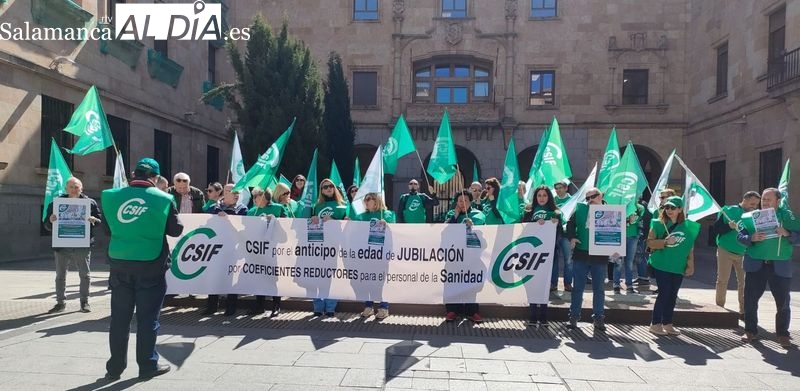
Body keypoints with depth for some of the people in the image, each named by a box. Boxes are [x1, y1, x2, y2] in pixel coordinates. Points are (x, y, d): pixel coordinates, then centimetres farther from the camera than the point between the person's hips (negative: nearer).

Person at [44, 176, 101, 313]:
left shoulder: (90, 203, 3)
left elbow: (101, 221, 4)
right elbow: (47, 226, 8)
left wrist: (93, 220, -18)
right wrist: (51, 221, -15)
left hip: (82, 246, -1)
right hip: (61, 246, 2)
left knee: (85, 275, 4)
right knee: (60, 276, 9)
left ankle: (84, 302, 16)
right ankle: (60, 303, 22)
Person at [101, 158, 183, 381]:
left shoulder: (112, 196, 2)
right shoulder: (162, 198, -8)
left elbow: (110, 225, 15)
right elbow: (176, 230, 0)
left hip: (119, 264, 3)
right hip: (150, 265, -3)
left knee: (119, 318, 12)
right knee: (147, 318, 6)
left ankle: (115, 367, 22)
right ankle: (148, 366, 14)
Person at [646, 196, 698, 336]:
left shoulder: (687, 226, 5)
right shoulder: (659, 224, -4)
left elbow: (690, 248, 10)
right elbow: (650, 242, -7)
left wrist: (690, 265, 7)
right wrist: (665, 242, -22)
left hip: (678, 267, 4)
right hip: (661, 265, -4)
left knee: (672, 295, 9)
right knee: (664, 293, -5)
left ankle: (667, 323, 22)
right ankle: (655, 324, 6)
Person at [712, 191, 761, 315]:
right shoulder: (728, 210, -5)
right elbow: (716, 229, -7)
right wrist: (729, 226, -23)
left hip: (744, 253, 3)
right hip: (725, 251, -3)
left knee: (744, 282, 5)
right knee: (722, 280, 4)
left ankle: (743, 310, 15)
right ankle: (719, 307, 14)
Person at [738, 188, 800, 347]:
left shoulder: (786, 216, 1)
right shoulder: (752, 217, 4)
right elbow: (740, 236, 0)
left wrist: (786, 234, -22)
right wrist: (751, 238, -19)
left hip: (780, 266, -1)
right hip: (755, 265, 1)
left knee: (783, 302, 4)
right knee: (750, 299, 5)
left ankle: (783, 334, 20)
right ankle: (751, 331, 18)